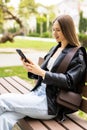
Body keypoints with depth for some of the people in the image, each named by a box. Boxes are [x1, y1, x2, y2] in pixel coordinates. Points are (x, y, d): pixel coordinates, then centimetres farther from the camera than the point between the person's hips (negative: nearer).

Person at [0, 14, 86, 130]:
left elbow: (69, 81, -15)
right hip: (38, 92, 6)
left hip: (51, 103, -6)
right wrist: (32, 69, -2)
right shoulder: (55, 49, 17)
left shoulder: (77, 55, -4)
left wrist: (42, 72, -21)